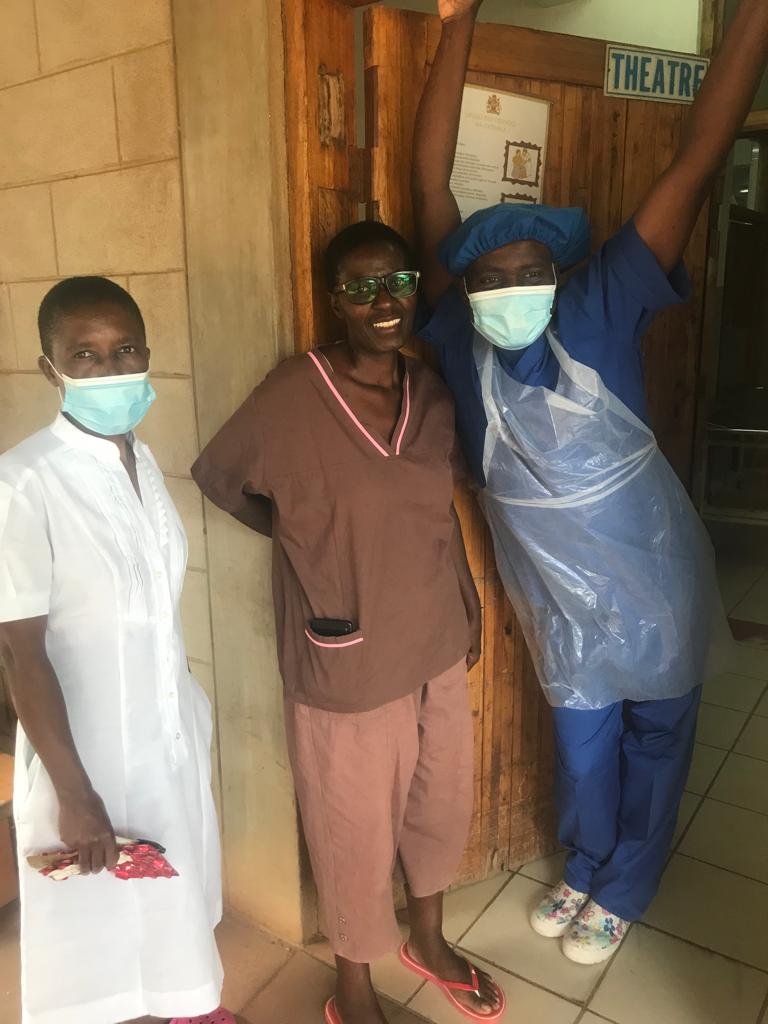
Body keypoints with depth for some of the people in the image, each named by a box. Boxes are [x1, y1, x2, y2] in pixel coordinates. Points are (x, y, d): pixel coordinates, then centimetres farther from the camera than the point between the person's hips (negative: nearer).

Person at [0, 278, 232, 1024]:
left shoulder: (142, 460, 0)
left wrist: (190, 710, 14)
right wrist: (74, 791, -17)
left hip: (170, 730, 7)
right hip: (88, 748, -6)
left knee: (176, 889, 26)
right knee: (98, 921, 16)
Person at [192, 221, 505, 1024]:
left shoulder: (432, 393, -1)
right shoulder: (292, 395, -17)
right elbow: (217, 477, -1)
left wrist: (469, 607, 12)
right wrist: (304, 539, 2)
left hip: (437, 645, 6)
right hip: (346, 665, -5)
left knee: (442, 802, 23)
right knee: (356, 832, 14)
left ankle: (427, 939, 52)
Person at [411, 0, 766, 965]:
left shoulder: (601, 316, -20)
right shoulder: (459, 340, -15)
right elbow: (430, 181, -15)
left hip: (652, 589, -1)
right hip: (561, 604, 2)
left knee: (653, 742, 18)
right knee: (582, 742, 22)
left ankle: (621, 891, 44)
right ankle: (585, 869, 50)